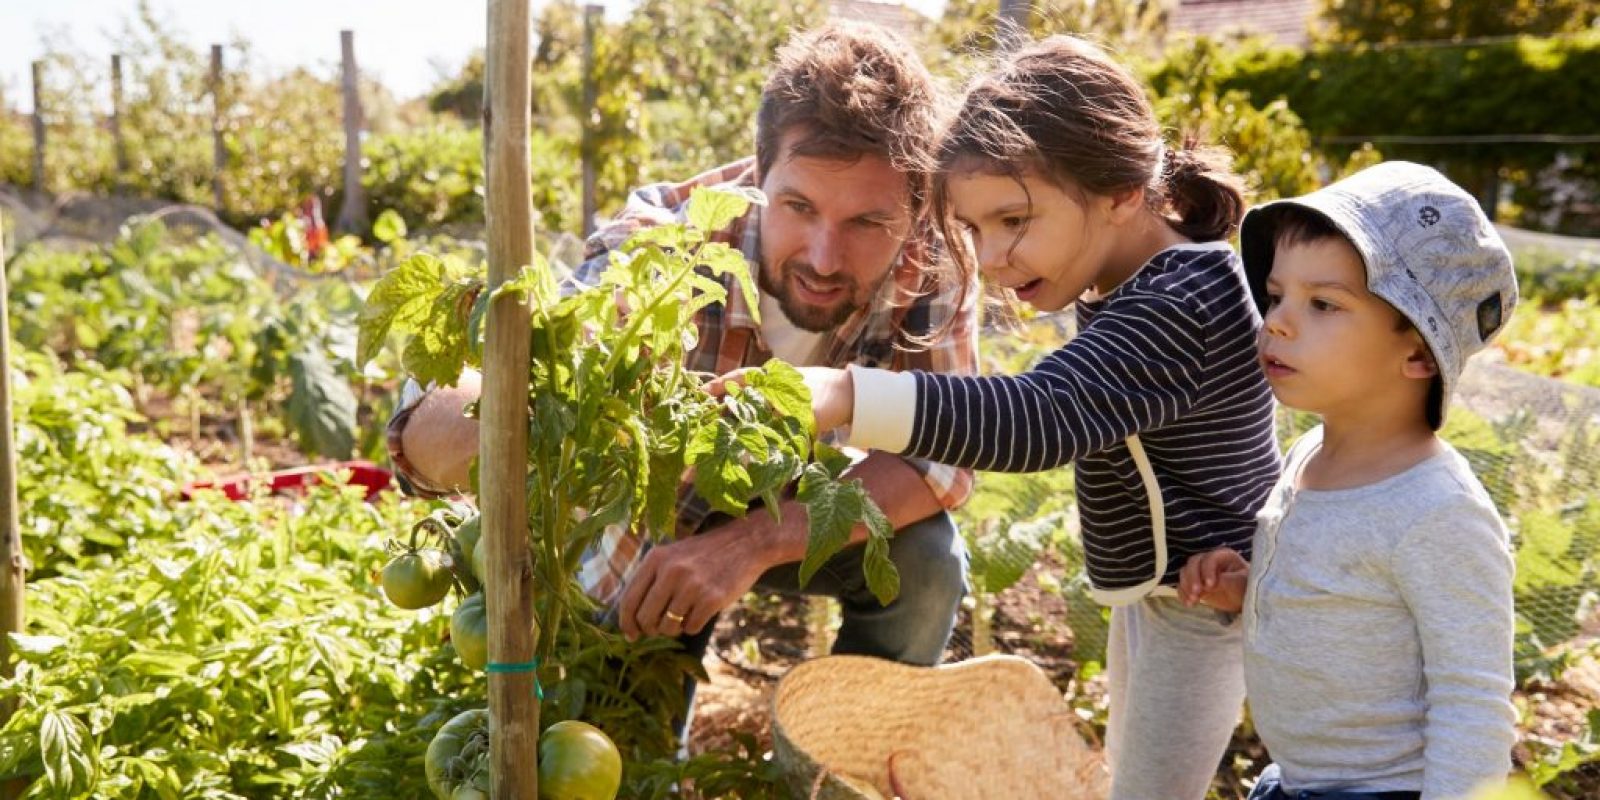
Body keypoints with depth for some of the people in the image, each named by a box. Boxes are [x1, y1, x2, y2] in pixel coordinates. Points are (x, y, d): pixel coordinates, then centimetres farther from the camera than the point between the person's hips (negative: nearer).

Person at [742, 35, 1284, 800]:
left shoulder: (1176, 308, -33)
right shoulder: (1152, 276, -1)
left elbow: (1041, 418, -47)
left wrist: (840, 394, -60)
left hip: (1202, 595, -10)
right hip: (1156, 585, 10)